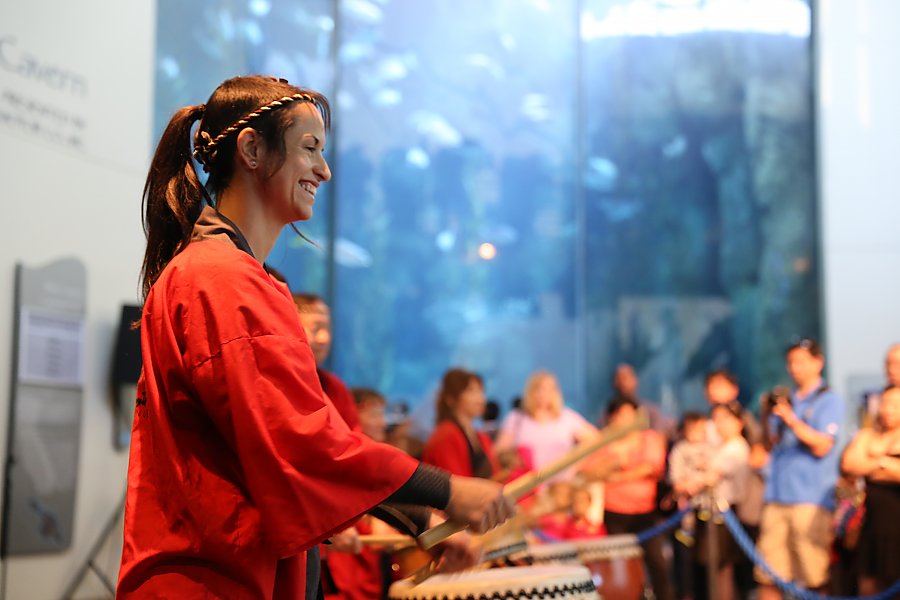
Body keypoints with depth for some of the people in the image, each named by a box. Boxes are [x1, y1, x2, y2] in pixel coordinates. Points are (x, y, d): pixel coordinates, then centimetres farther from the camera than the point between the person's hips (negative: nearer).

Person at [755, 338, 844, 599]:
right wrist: (767, 416, 0)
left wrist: (791, 419, -18)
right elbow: (772, 443, 16)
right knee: (767, 575, 3)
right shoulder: (784, 399, 18)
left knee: (812, 578, -4)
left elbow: (822, 446, -9)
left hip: (811, 497, -5)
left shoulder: (829, 401, 2)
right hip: (776, 496, 5)